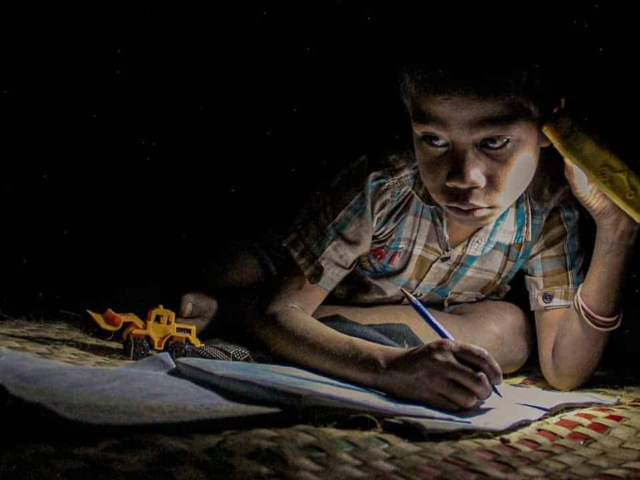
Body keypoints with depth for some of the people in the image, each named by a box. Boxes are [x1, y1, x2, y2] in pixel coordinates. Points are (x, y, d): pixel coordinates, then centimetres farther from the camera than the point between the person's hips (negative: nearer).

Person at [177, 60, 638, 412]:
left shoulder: (547, 211, -24)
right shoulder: (379, 190, -34)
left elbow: (563, 372, -24)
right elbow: (277, 313, -35)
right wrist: (391, 367, -53)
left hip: (431, 331, 5)